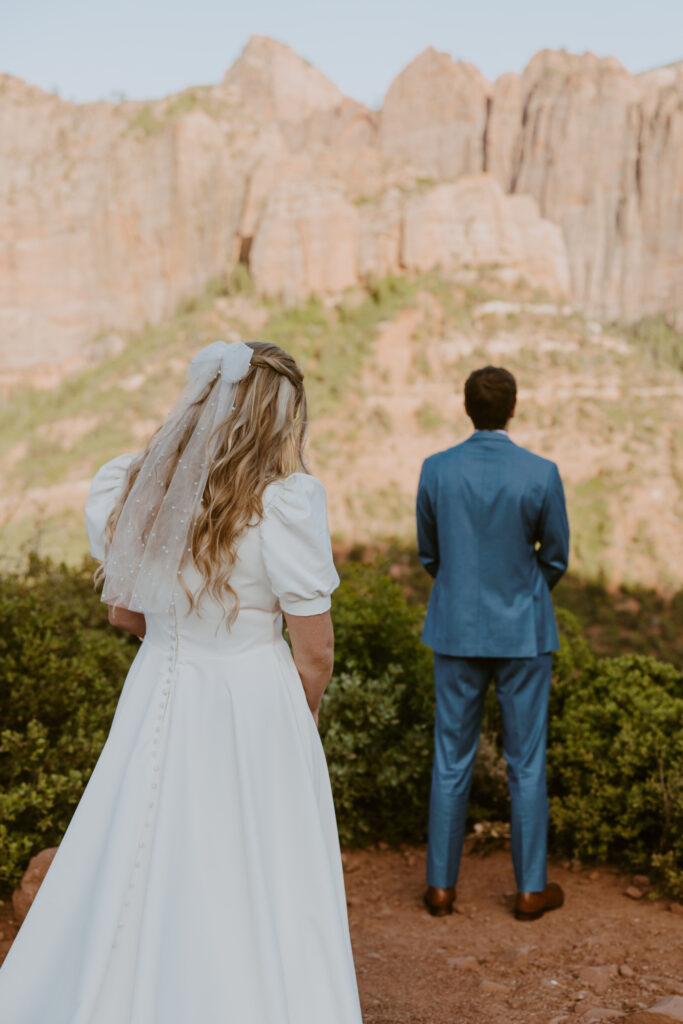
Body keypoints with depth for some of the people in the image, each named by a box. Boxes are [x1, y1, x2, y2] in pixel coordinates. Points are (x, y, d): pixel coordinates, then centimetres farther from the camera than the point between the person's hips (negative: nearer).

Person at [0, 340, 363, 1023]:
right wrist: (302, 725, 7)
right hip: (256, 707, -5)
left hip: (158, 698, 5)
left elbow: (121, 612, 11)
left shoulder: (127, 490, 0)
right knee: (261, 900, 9)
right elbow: (315, 649, -11)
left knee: (142, 890, 17)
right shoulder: (285, 501, -16)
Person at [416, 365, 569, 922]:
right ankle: (531, 888, 18)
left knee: (452, 757, 10)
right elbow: (556, 559, -1)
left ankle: (442, 885, 17)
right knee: (527, 760, 9)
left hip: (457, 630, 2)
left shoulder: (436, 470, -7)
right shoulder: (541, 474, -13)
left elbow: (428, 553, 5)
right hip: (523, 634, -2)